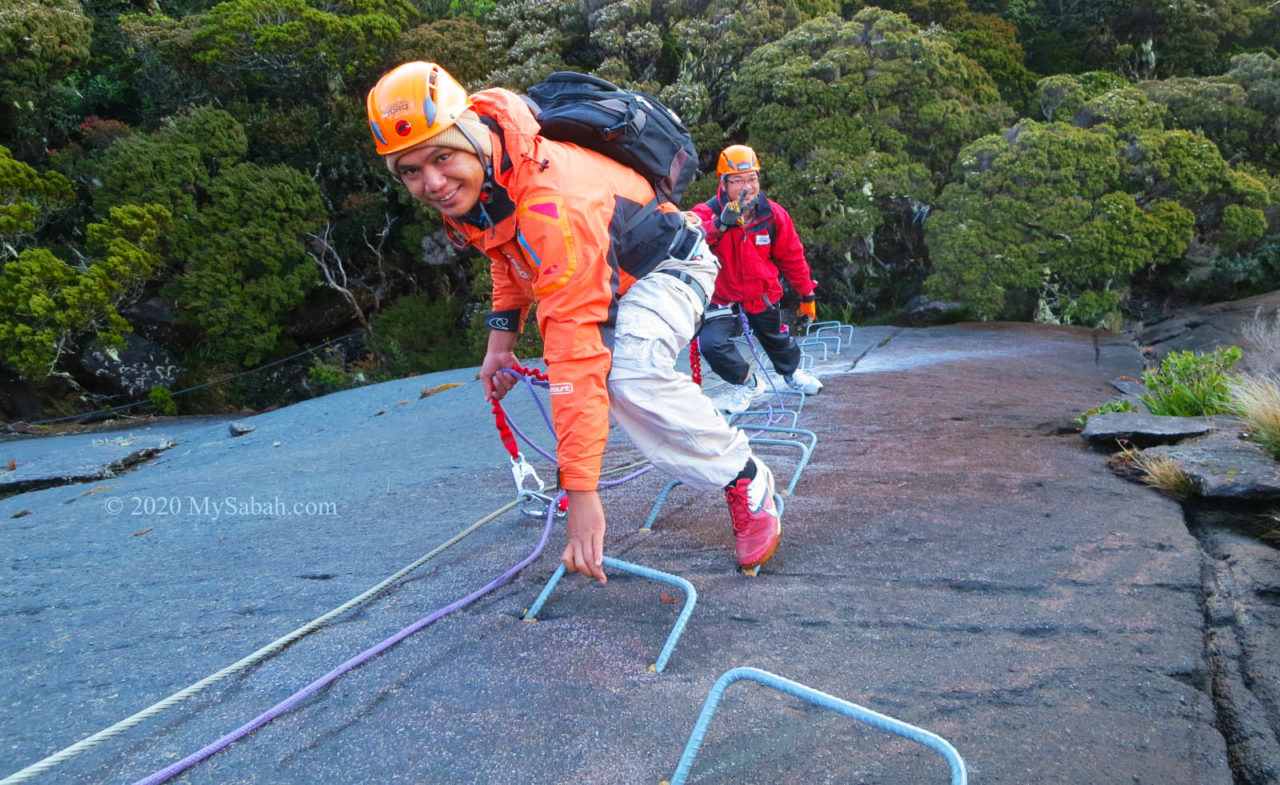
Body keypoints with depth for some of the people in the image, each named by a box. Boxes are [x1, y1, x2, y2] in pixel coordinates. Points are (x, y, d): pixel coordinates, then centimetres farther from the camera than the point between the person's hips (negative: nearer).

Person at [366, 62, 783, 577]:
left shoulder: (551, 201, -41)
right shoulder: (472, 185, -15)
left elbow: (575, 352, -45)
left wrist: (582, 493, -44)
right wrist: (500, 341, 6)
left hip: (664, 266, -9)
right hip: (601, 273, 9)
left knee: (631, 377, -32)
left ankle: (746, 478, -12)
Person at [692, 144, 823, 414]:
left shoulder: (774, 215, -14)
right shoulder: (706, 213, -22)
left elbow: (792, 257, -1)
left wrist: (806, 295, 6)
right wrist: (720, 223, -55)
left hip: (763, 296, 2)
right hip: (721, 298, -2)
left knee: (778, 341, 22)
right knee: (711, 344, -21)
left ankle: (792, 372, 58)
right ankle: (746, 382, 8)